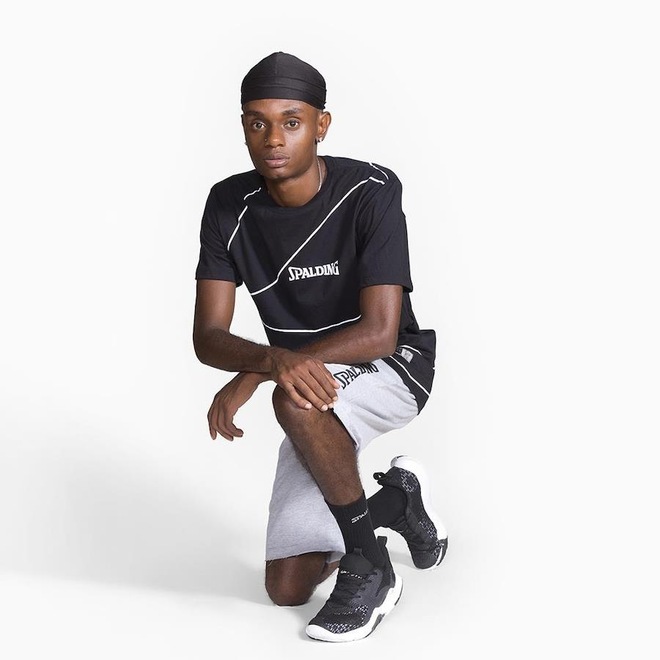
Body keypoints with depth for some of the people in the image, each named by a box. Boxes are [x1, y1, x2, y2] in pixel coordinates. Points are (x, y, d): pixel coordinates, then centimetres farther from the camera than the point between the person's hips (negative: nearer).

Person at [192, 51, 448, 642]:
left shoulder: (371, 192, -20)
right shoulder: (229, 206, -8)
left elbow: (379, 332, -27)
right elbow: (208, 337, -13)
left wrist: (252, 377, -34)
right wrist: (275, 359, -38)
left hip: (395, 367, -5)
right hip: (320, 392, 5)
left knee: (295, 400, -39)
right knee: (287, 588, 0)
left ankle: (372, 569, -19)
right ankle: (400, 498, 26)